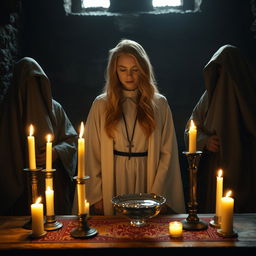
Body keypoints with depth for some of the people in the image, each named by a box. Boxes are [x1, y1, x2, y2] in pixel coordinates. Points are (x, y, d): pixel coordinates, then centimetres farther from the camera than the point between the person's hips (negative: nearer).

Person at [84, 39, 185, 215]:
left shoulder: (159, 104, 2)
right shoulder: (101, 105, 2)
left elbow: (167, 152, 1)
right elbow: (92, 153, 1)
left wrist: (156, 193, -6)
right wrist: (96, 196, -4)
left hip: (146, 179, 0)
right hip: (112, 185, 0)